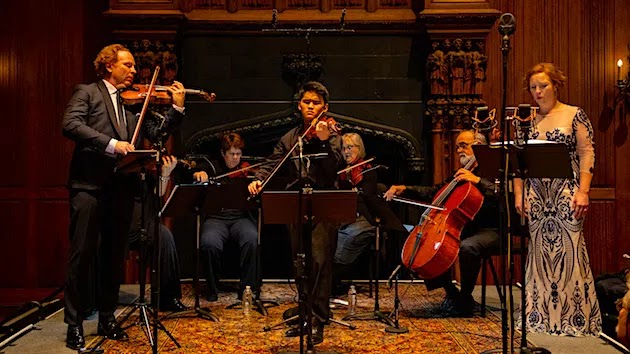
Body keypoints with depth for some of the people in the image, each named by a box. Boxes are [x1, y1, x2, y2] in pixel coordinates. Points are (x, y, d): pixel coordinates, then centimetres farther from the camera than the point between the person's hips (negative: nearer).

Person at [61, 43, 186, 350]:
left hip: (121, 187, 5)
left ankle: (107, 319, 21)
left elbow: (155, 133, 12)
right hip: (90, 184, -5)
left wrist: (177, 108, 0)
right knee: (82, 254, -4)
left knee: (114, 257, 10)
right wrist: (110, 143, -22)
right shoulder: (87, 93, 4)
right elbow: (70, 125, -13)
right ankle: (74, 324, 5)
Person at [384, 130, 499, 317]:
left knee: (468, 247, -37)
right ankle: (451, 292, 3)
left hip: (490, 231, -8)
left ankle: (465, 299, -16)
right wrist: (404, 189, 3)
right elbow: (432, 192, 16)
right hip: (465, 229, 8)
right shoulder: (460, 175, 20)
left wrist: (478, 181, -28)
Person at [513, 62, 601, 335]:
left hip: (567, 194, -3)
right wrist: (518, 194, 3)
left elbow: (587, 154, -4)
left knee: (569, 250, -5)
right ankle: (542, 314, 14)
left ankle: (576, 315, 6)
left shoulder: (574, 115, 1)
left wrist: (583, 191, -13)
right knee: (540, 252, 6)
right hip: (537, 196, 4)